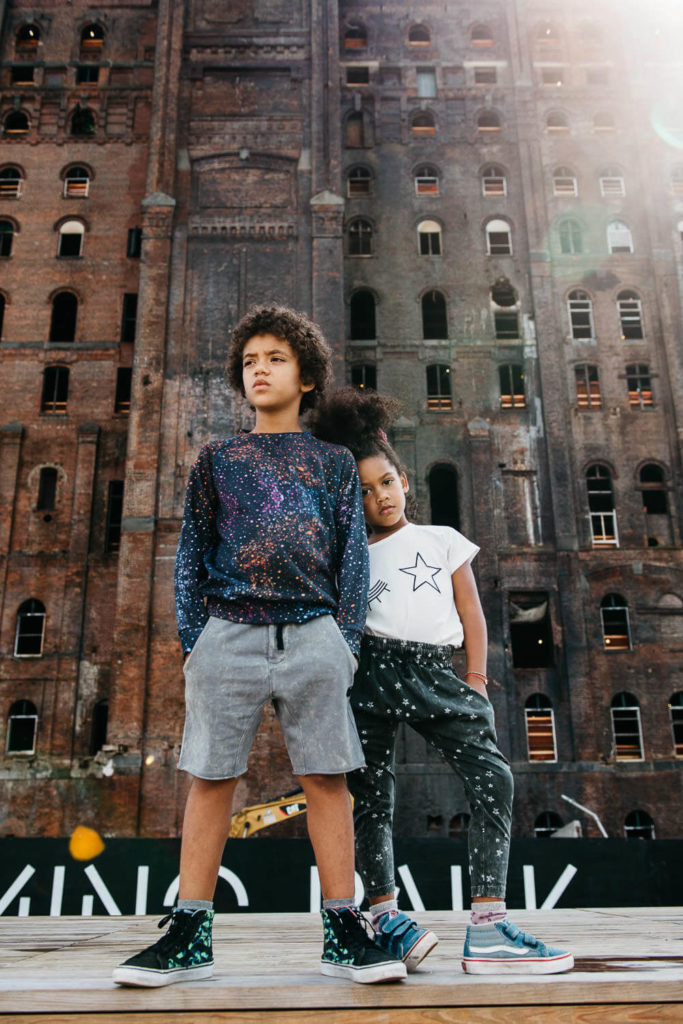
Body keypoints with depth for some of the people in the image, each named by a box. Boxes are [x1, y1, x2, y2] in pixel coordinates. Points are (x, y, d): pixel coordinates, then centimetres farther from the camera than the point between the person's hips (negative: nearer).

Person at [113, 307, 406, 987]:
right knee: (210, 777, 1)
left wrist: (347, 638, 0)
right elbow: (191, 554, 12)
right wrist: (191, 640, 2)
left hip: (313, 632, 0)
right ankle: (190, 937, 10)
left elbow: (352, 557, 11)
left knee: (327, 777, -2)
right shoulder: (218, 458, 16)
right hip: (228, 631, 1)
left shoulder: (334, 462, 15)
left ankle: (342, 932, 7)